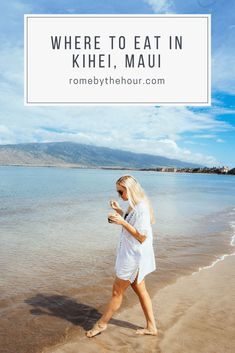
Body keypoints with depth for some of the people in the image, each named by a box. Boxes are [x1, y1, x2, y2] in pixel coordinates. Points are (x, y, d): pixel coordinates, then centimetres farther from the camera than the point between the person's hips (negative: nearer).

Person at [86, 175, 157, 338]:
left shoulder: (142, 208, -24)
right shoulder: (135, 206, 6)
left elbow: (142, 237, -24)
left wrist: (122, 222, -27)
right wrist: (119, 211, 10)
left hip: (134, 257, -10)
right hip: (132, 255, 10)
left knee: (117, 291, 7)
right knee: (140, 290, 19)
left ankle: (102, 324, 27)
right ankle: (151, 326, 32)